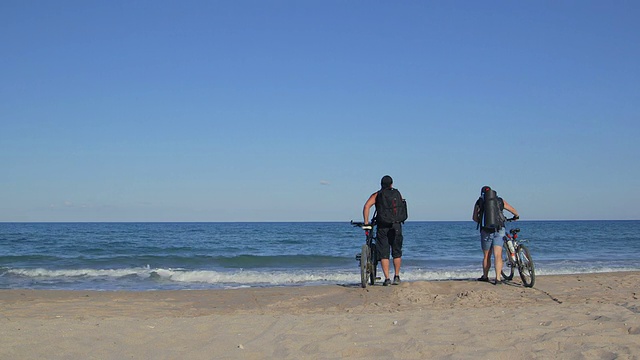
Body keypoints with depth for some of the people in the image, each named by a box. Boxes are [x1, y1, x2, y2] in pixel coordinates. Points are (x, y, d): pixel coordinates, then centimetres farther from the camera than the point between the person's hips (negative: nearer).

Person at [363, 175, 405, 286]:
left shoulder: (376, 195, 6)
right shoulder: (397, 193, 13)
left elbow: (367, 206, -8)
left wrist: (366, 222, -5)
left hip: (382, 226, -1)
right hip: (396, 226, 1)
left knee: (383, 254, 2)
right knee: (397, 253, 13)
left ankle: (387, 278, -5)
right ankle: (397, 277, 16)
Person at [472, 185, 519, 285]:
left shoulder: (479, 202, 7)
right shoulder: (500, 201, 11)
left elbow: (474, 218, 13)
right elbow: (514, 211, 22)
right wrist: (516, 216, 45)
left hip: (486, 231, 0)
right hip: (499, 231, 0)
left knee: (486, 256, 14)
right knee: (498, 256, -3)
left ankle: (485, 276, 28)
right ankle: (498, 278, -12)